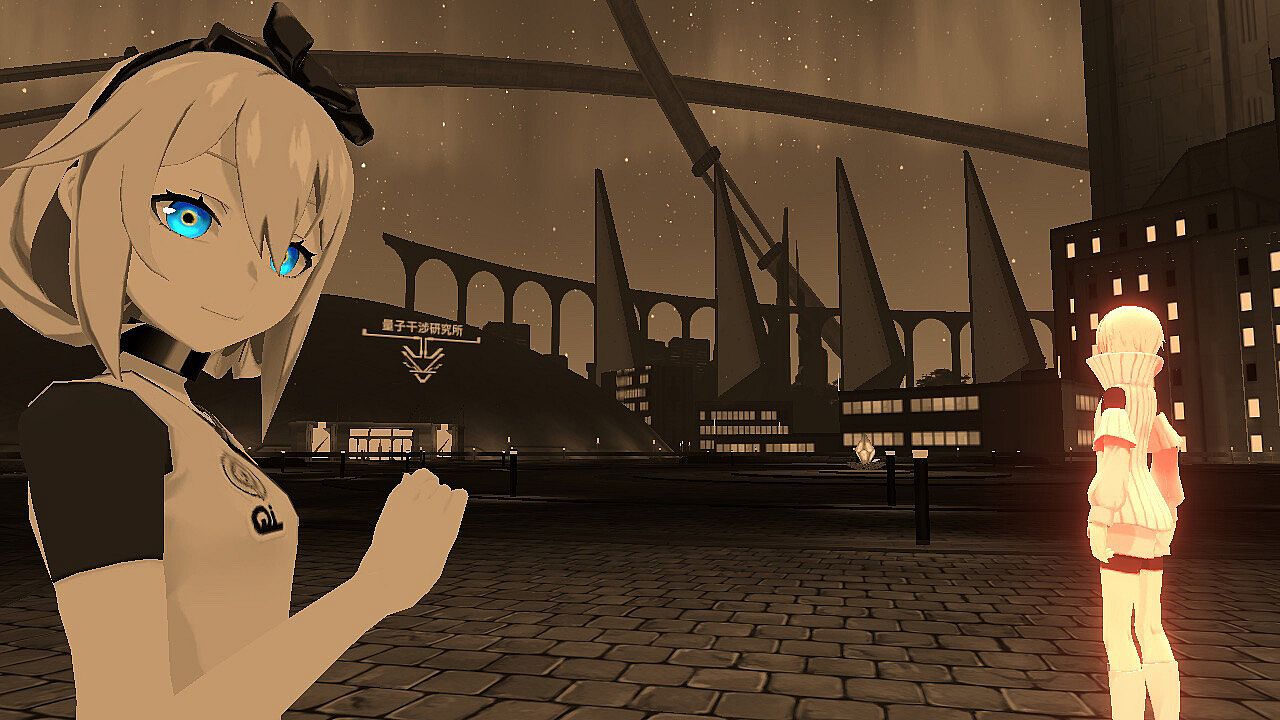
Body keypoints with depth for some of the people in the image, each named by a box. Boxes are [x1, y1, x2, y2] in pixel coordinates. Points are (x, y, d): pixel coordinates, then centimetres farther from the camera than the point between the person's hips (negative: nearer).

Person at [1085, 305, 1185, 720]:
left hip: (1127, 522, -9)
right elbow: (1168, 449, 25)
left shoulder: (1118, 392, -13)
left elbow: (1117, 455, -24)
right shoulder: (1145, 394, 15)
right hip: (1152, 520, 10)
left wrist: (1098, 520, -23)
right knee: (1150, 630, 14)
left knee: (1117, 635, -5)